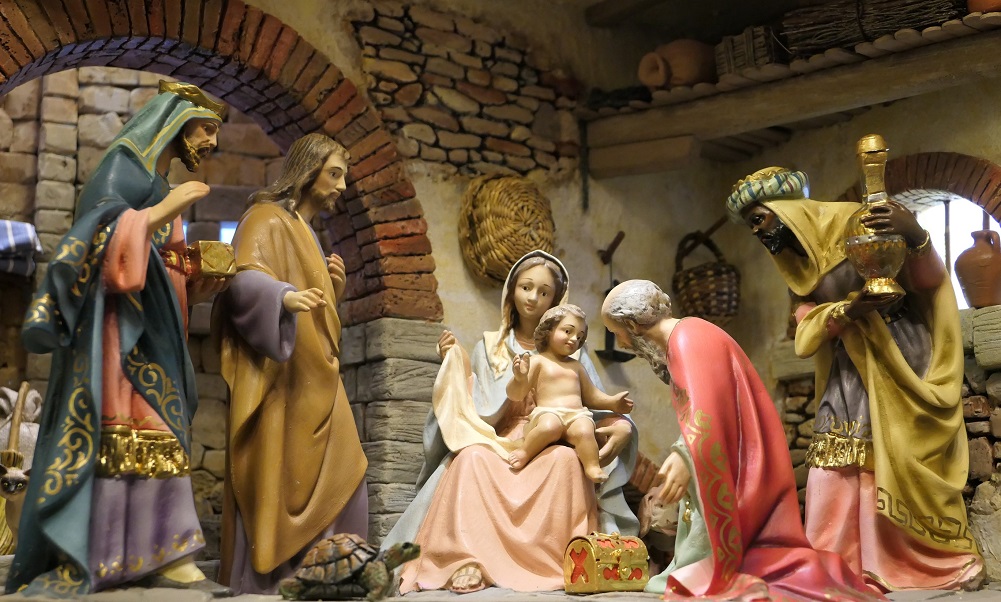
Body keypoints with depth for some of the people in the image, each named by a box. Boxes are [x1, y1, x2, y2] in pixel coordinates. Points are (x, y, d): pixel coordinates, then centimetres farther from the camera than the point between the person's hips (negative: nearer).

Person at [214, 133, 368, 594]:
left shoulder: (305, 231, 24)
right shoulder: (268, 218, -3)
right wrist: (286, 296, -40)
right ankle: (265, 578, -2)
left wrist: (332, 286, 9)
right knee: (276, 477, -8)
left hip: (313, 379, 9)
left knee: (335, 478, 5)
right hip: (281, 377, -9)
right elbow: (245, 279, -21)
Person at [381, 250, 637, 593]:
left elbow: (599, 407, 8)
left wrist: (622, 427, -14)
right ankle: (468, 559, -35)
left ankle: (558, 560, -30)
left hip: (551, 448, 0)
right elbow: (474, 411, 6)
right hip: (500, 447, 0)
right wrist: (454, 365, -4)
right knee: (473, 457, -34)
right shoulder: (489, 346, 13)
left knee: (566, 459, -35)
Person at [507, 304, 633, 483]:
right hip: (547, 413, -4)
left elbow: (591, 396, 32)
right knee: (550, 426, -38)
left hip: (577, 415, 4)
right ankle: (525, 452, -19)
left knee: (584, 430, -31)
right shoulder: (538, 361, 8)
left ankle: (593, 467, -36)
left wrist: (612, 402, 17)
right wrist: (519, 378, -21)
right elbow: (516, 395, 0)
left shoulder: (576, 366, 28)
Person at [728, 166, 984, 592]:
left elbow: (930, 280, -8)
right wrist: (846, 310, -19)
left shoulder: (860, 223, -7)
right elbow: (806, 337, 1)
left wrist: (915, 235, -29)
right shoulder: (799, 268, 13)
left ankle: (947, 561, 4)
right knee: (835, 476, 0)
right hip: (850, 372, 6)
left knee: (904, 468, -8)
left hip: (901, 361, -6)